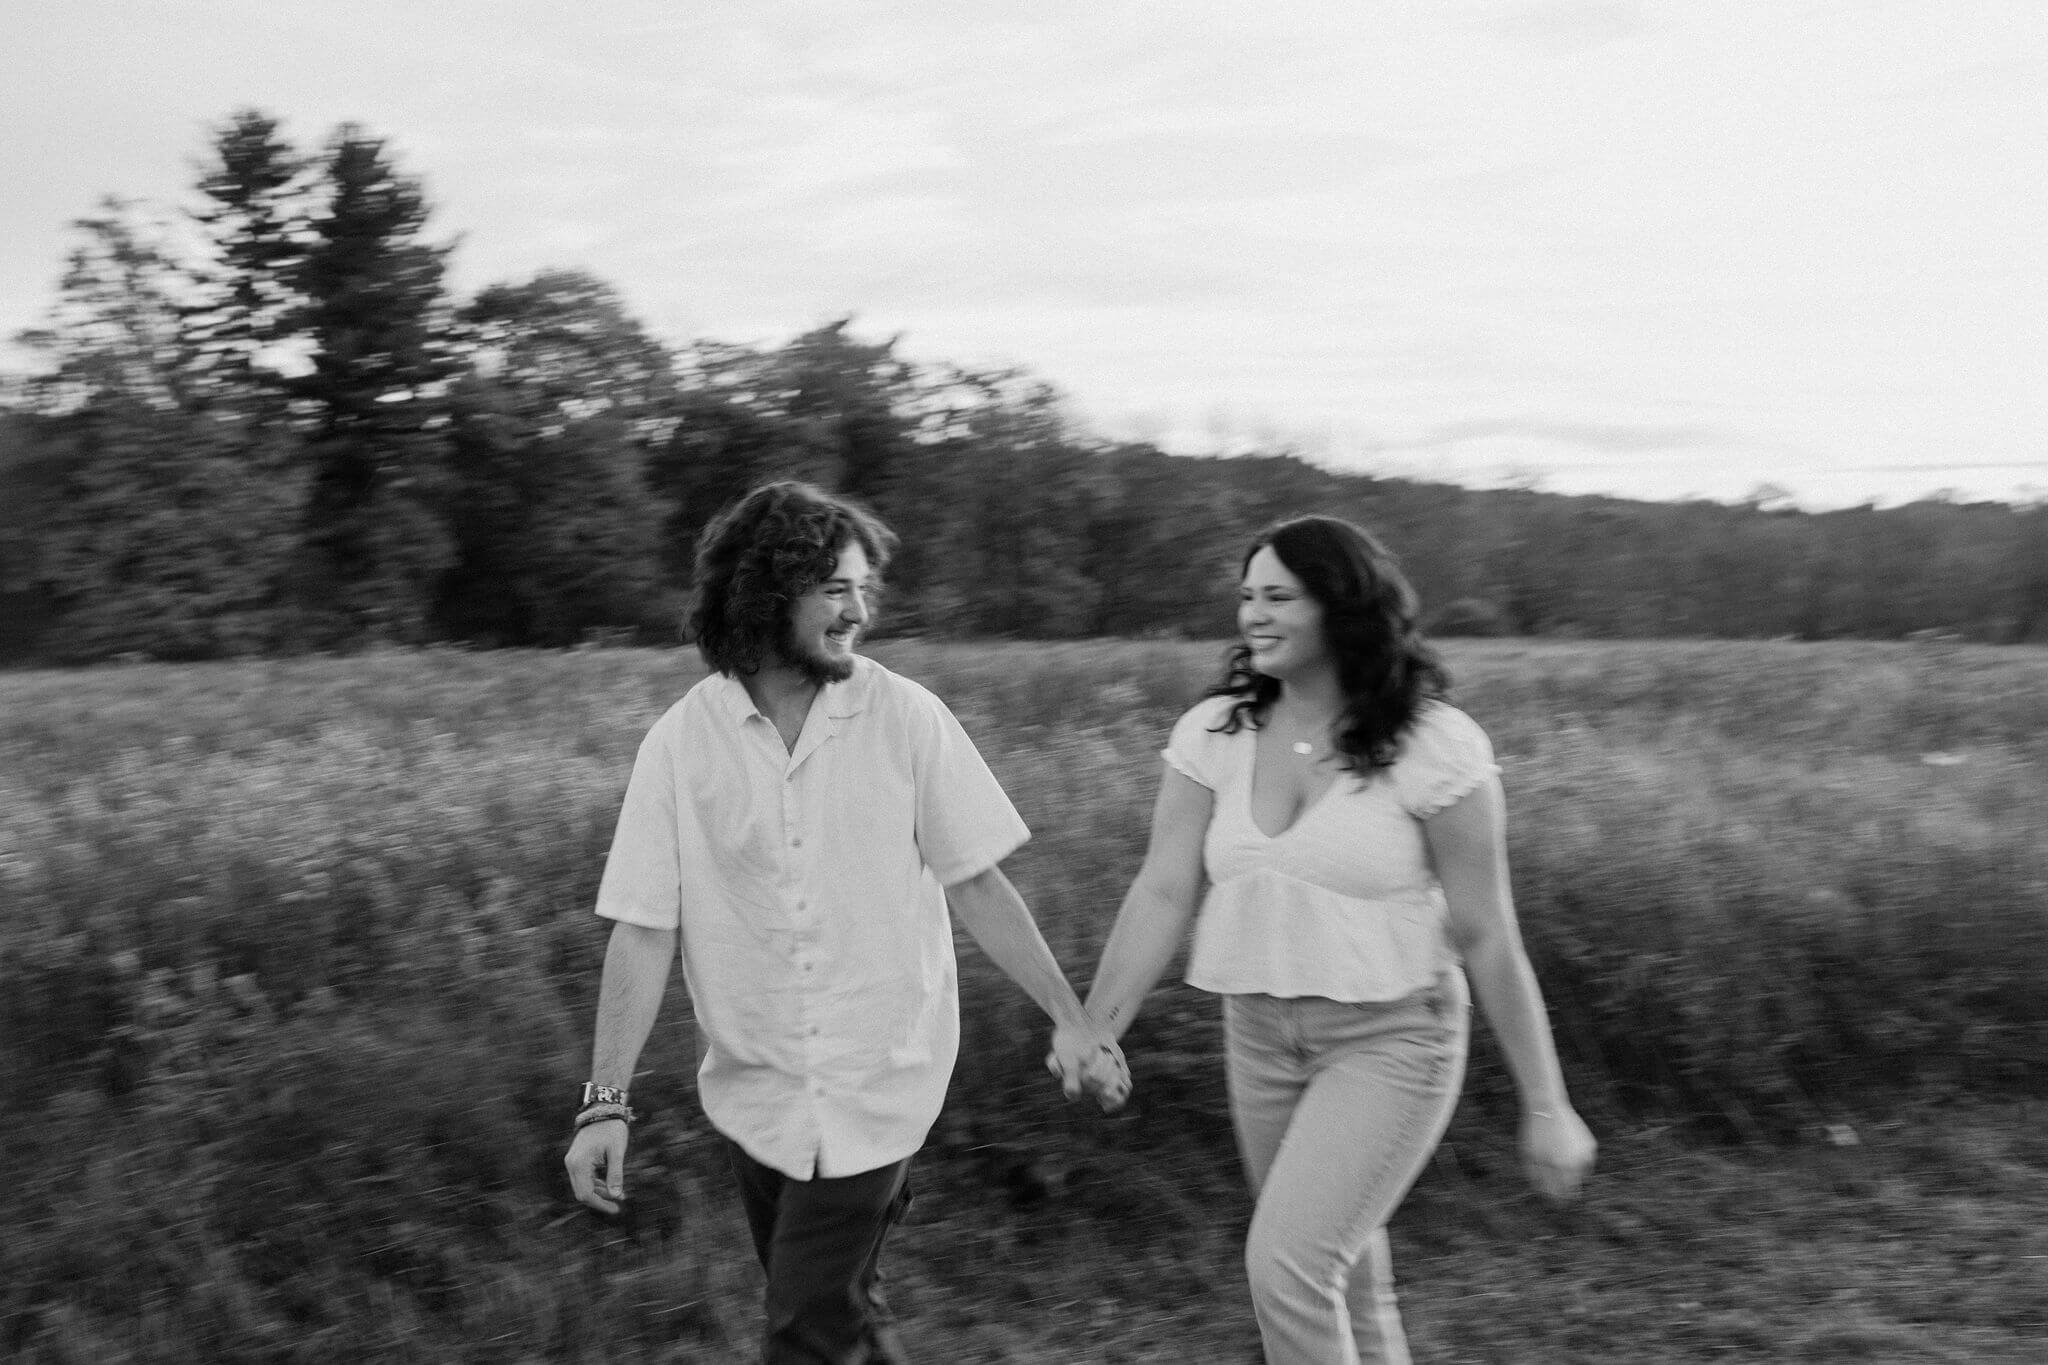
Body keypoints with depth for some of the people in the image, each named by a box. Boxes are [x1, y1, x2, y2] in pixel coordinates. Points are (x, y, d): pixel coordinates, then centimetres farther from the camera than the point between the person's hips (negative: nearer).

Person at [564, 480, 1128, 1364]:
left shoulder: (907, 718, -10)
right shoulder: (680, 743, -9)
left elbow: (976, 885, -4)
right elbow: (644, 929, -7)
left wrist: (1070, 1018, -4)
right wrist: (607, 1101, -10)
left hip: (876, 1085, -2)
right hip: (753, 1091, 2)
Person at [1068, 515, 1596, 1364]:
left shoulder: (1434, 745, -15)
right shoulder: (1213, 733, -3)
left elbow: (1486, 935, -11)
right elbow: (1162, 893, -4)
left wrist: (1546, 1105, -6)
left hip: (1391, 1038, -5)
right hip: (1260, 1033, 5)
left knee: (1286, 1266, -16)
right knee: (1341, 1280, 17)